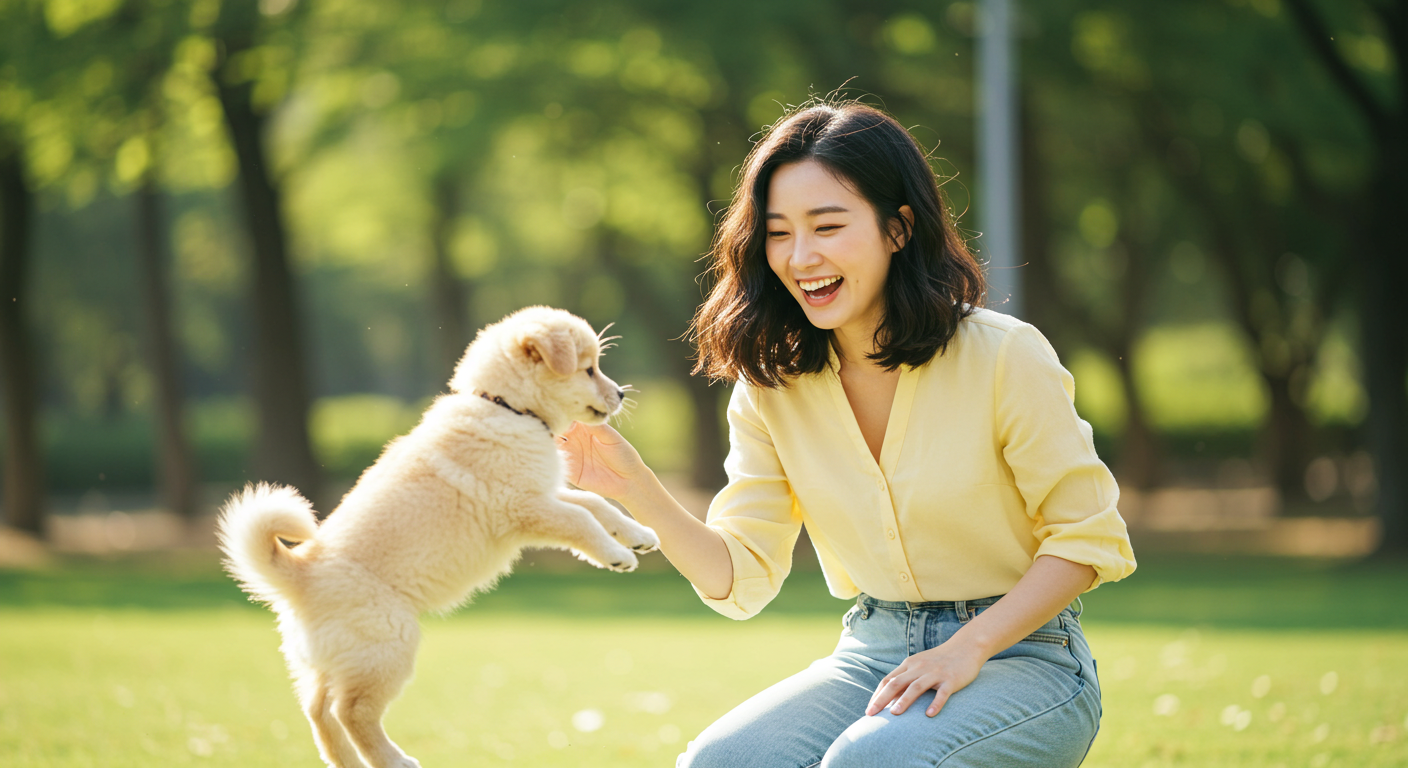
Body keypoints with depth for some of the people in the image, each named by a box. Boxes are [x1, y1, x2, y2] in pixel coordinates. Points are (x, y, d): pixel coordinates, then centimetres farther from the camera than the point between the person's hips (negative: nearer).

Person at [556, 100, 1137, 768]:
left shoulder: (1004, 357, -12)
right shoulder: (770, 386, 2)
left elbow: (1087, 537, -8)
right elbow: (743, 577, 0)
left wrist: (968, 648, -18)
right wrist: (638, 493, -16)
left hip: (1022, 655, -4)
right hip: (872, 655, 4)